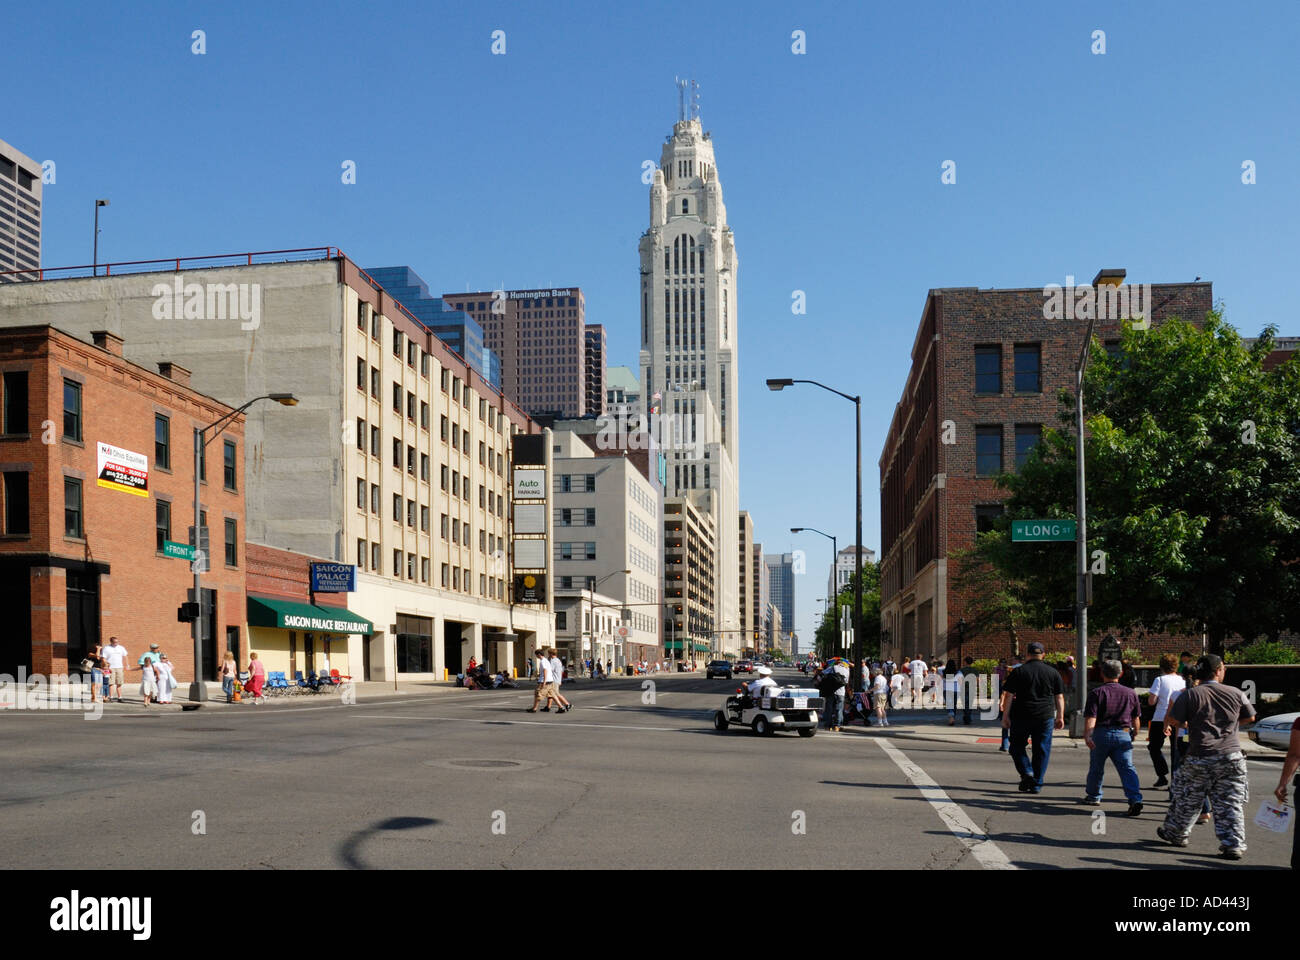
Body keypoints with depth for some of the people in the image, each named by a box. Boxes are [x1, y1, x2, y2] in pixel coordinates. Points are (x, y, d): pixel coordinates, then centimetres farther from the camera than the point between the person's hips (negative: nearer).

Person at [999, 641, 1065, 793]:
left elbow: (1008, 695, -5)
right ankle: (1036, 785, 7)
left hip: (1021, 717, -2)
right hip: (1045, 717, 2)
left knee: (1017, 746, 12)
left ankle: (1026, 772, -8)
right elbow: (1059, 697, 6)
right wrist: (1060, 717, 11)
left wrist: (1005, 716, -1)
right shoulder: (1053, 672, 6)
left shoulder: (1018, 671, -1)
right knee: (1041, 750, 7)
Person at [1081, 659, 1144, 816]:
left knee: (1096, 767, 15)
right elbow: (1136, 718, 15)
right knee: (1127, 768, -4)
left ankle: (1093, 796, 31)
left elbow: (1090, 717, -14)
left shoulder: (1096, 693, -3)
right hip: (1123, 735, 2)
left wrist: (1087, 735, -22)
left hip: (1102, 734, -2)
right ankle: (1135, 799, -21)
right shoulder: (1130, 693, 8)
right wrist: (1135, 733, 31)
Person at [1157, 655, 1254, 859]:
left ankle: (1175, 833, 28)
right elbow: (1250, 717, 17)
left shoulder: (1190, 694, -6)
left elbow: (1172, 720, -7)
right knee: (1231, 804, 7)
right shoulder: (1236, 693, 1)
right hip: (1231, 756, 1)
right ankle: (1233, 845, 3)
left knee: (1187, 800, 14)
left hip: (1199, 758, -1)